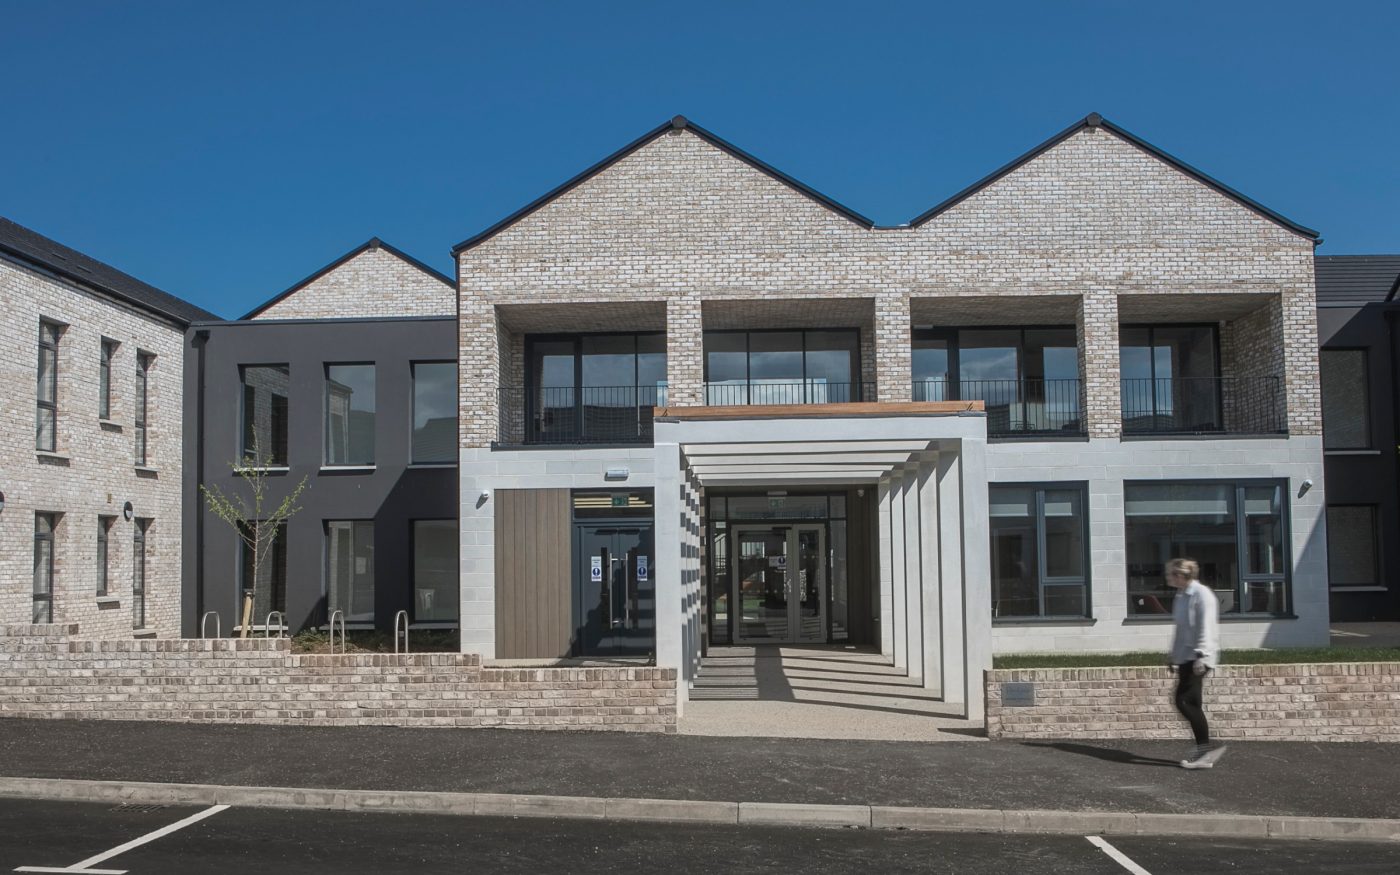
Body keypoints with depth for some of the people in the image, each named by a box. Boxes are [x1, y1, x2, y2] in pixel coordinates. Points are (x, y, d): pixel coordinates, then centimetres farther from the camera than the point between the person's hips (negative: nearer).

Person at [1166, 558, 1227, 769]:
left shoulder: (1201, 594, -12)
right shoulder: (1181, 596, 15)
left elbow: (1206, 627, -18)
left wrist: (1201, 656, -23)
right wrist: (1174, 656, 21)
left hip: (1198, 657, -9)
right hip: (1185, 657, 9)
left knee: (1184, 701, -13)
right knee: (1190, 703, 7)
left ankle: (1206, 746, -3)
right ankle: (1203, 751, 12)